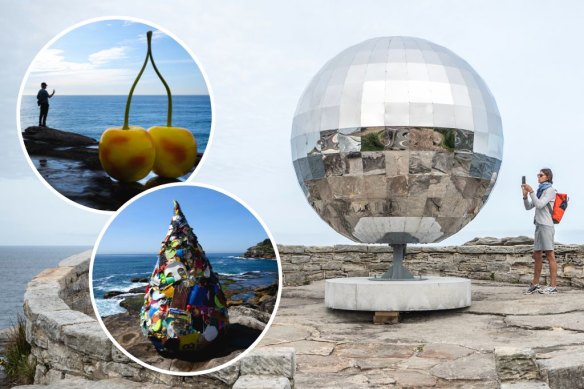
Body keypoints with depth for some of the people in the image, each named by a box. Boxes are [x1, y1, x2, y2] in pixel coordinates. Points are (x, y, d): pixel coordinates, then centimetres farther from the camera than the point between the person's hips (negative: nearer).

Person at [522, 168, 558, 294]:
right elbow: (528, 207, 17)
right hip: (539, 225, 9)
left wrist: (531, 191, -14)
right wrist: (525, 195, 2)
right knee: (537, 256, 10)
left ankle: (553, 286, -11)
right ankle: (535, 284, 16)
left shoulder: (550, 190, -2)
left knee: (550, 255, -10)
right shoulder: (540, 191, 21)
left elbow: (539, 205, -14)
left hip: (546, 226, -9)